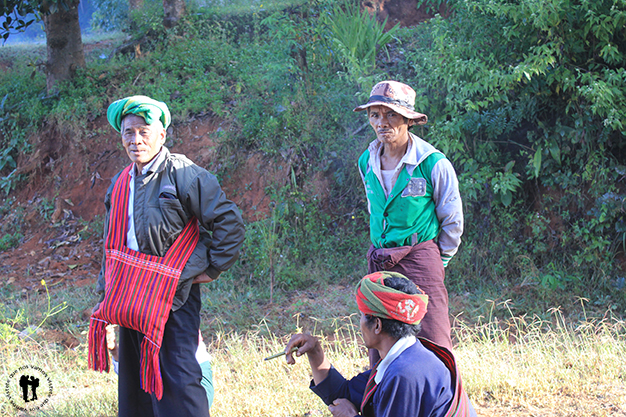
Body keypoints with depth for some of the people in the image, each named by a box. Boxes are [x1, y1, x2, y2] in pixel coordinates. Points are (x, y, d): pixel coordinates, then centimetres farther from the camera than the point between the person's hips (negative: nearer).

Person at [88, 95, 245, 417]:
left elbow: (229, 221, -7)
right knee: (134, 379, 13)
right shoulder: (120, 184, 12)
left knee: (176, 379, -11)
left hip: (172, 298, -7)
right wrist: (106, 294, 20)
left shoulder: (184, 175, -9)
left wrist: (213, 269, -6)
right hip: (131, 300, 7)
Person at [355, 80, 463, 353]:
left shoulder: (434, 164, -11)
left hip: (420, 256, -5)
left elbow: (453, 221, 1)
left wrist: (440, 259, 7)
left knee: (433, 346, -8)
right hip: (378, 260, 5)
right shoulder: (367, 162, 5)